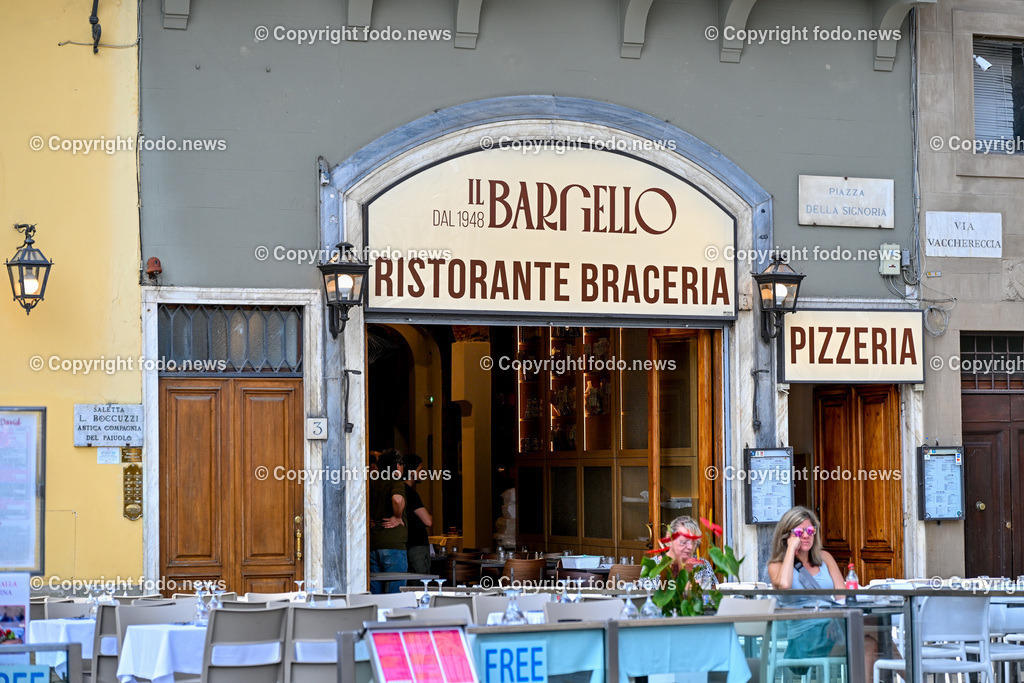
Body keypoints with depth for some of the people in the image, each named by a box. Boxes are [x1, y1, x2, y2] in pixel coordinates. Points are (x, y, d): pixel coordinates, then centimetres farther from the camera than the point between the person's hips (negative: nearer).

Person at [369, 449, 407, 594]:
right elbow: (397, 499, -28)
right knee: (395, 593, -2)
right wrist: (398, 517, -11)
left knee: (374, 593, 10)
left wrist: (367, 519, 12)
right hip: (393, 544, -6)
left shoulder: (370, 483, 11)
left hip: (372, 546, 6)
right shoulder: (397, 482, -7)